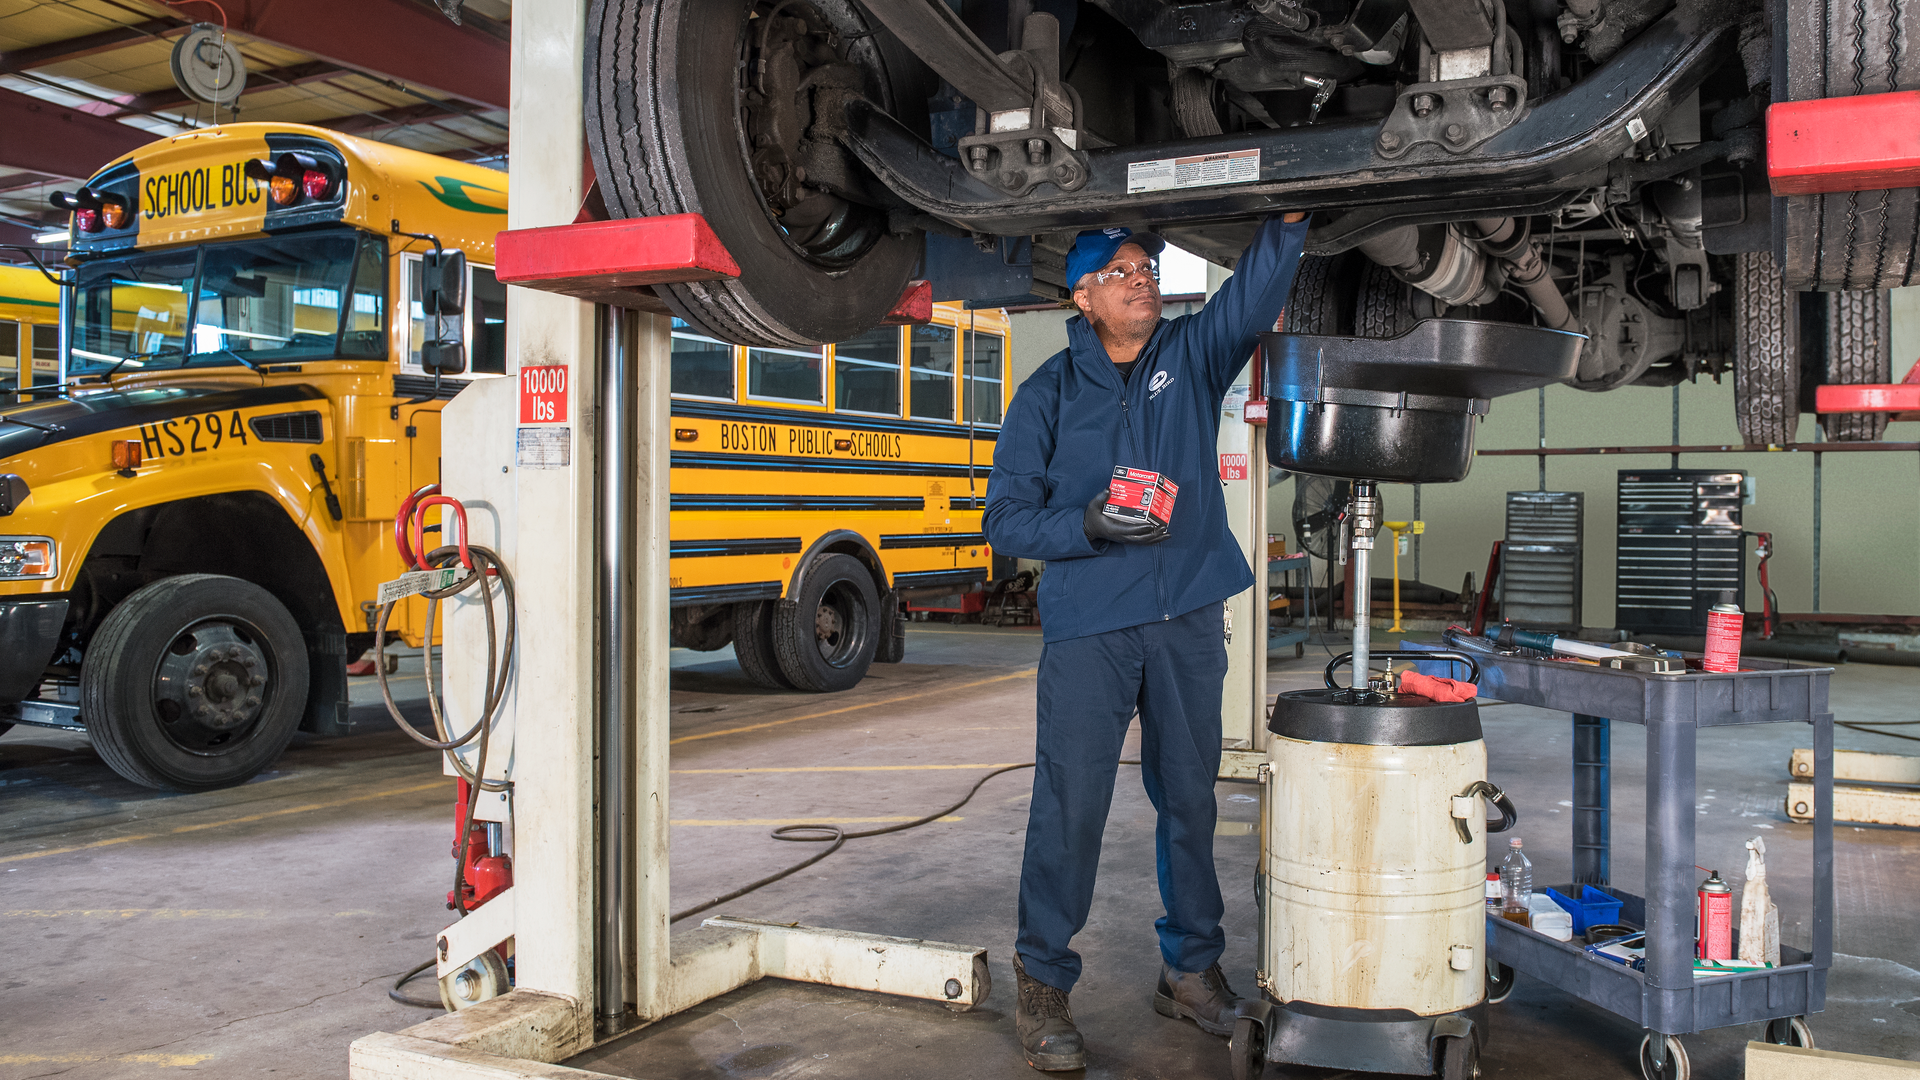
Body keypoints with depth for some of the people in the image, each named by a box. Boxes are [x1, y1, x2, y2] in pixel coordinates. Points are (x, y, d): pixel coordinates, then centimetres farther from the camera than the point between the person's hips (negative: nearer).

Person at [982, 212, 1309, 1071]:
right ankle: (1042, 984, 11)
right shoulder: (1049, 393, 3)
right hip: (1087, 627, -3)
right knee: (1070, 802, -4)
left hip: (1189, 622, 3)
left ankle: (1190, 967, 27)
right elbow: (1005, 517, 1)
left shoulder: (1193, 355, 9)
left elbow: (1255, 293, -9)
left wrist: (1288, 217, -25)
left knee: (1190, 798, 12)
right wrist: (1088, 527, -15)